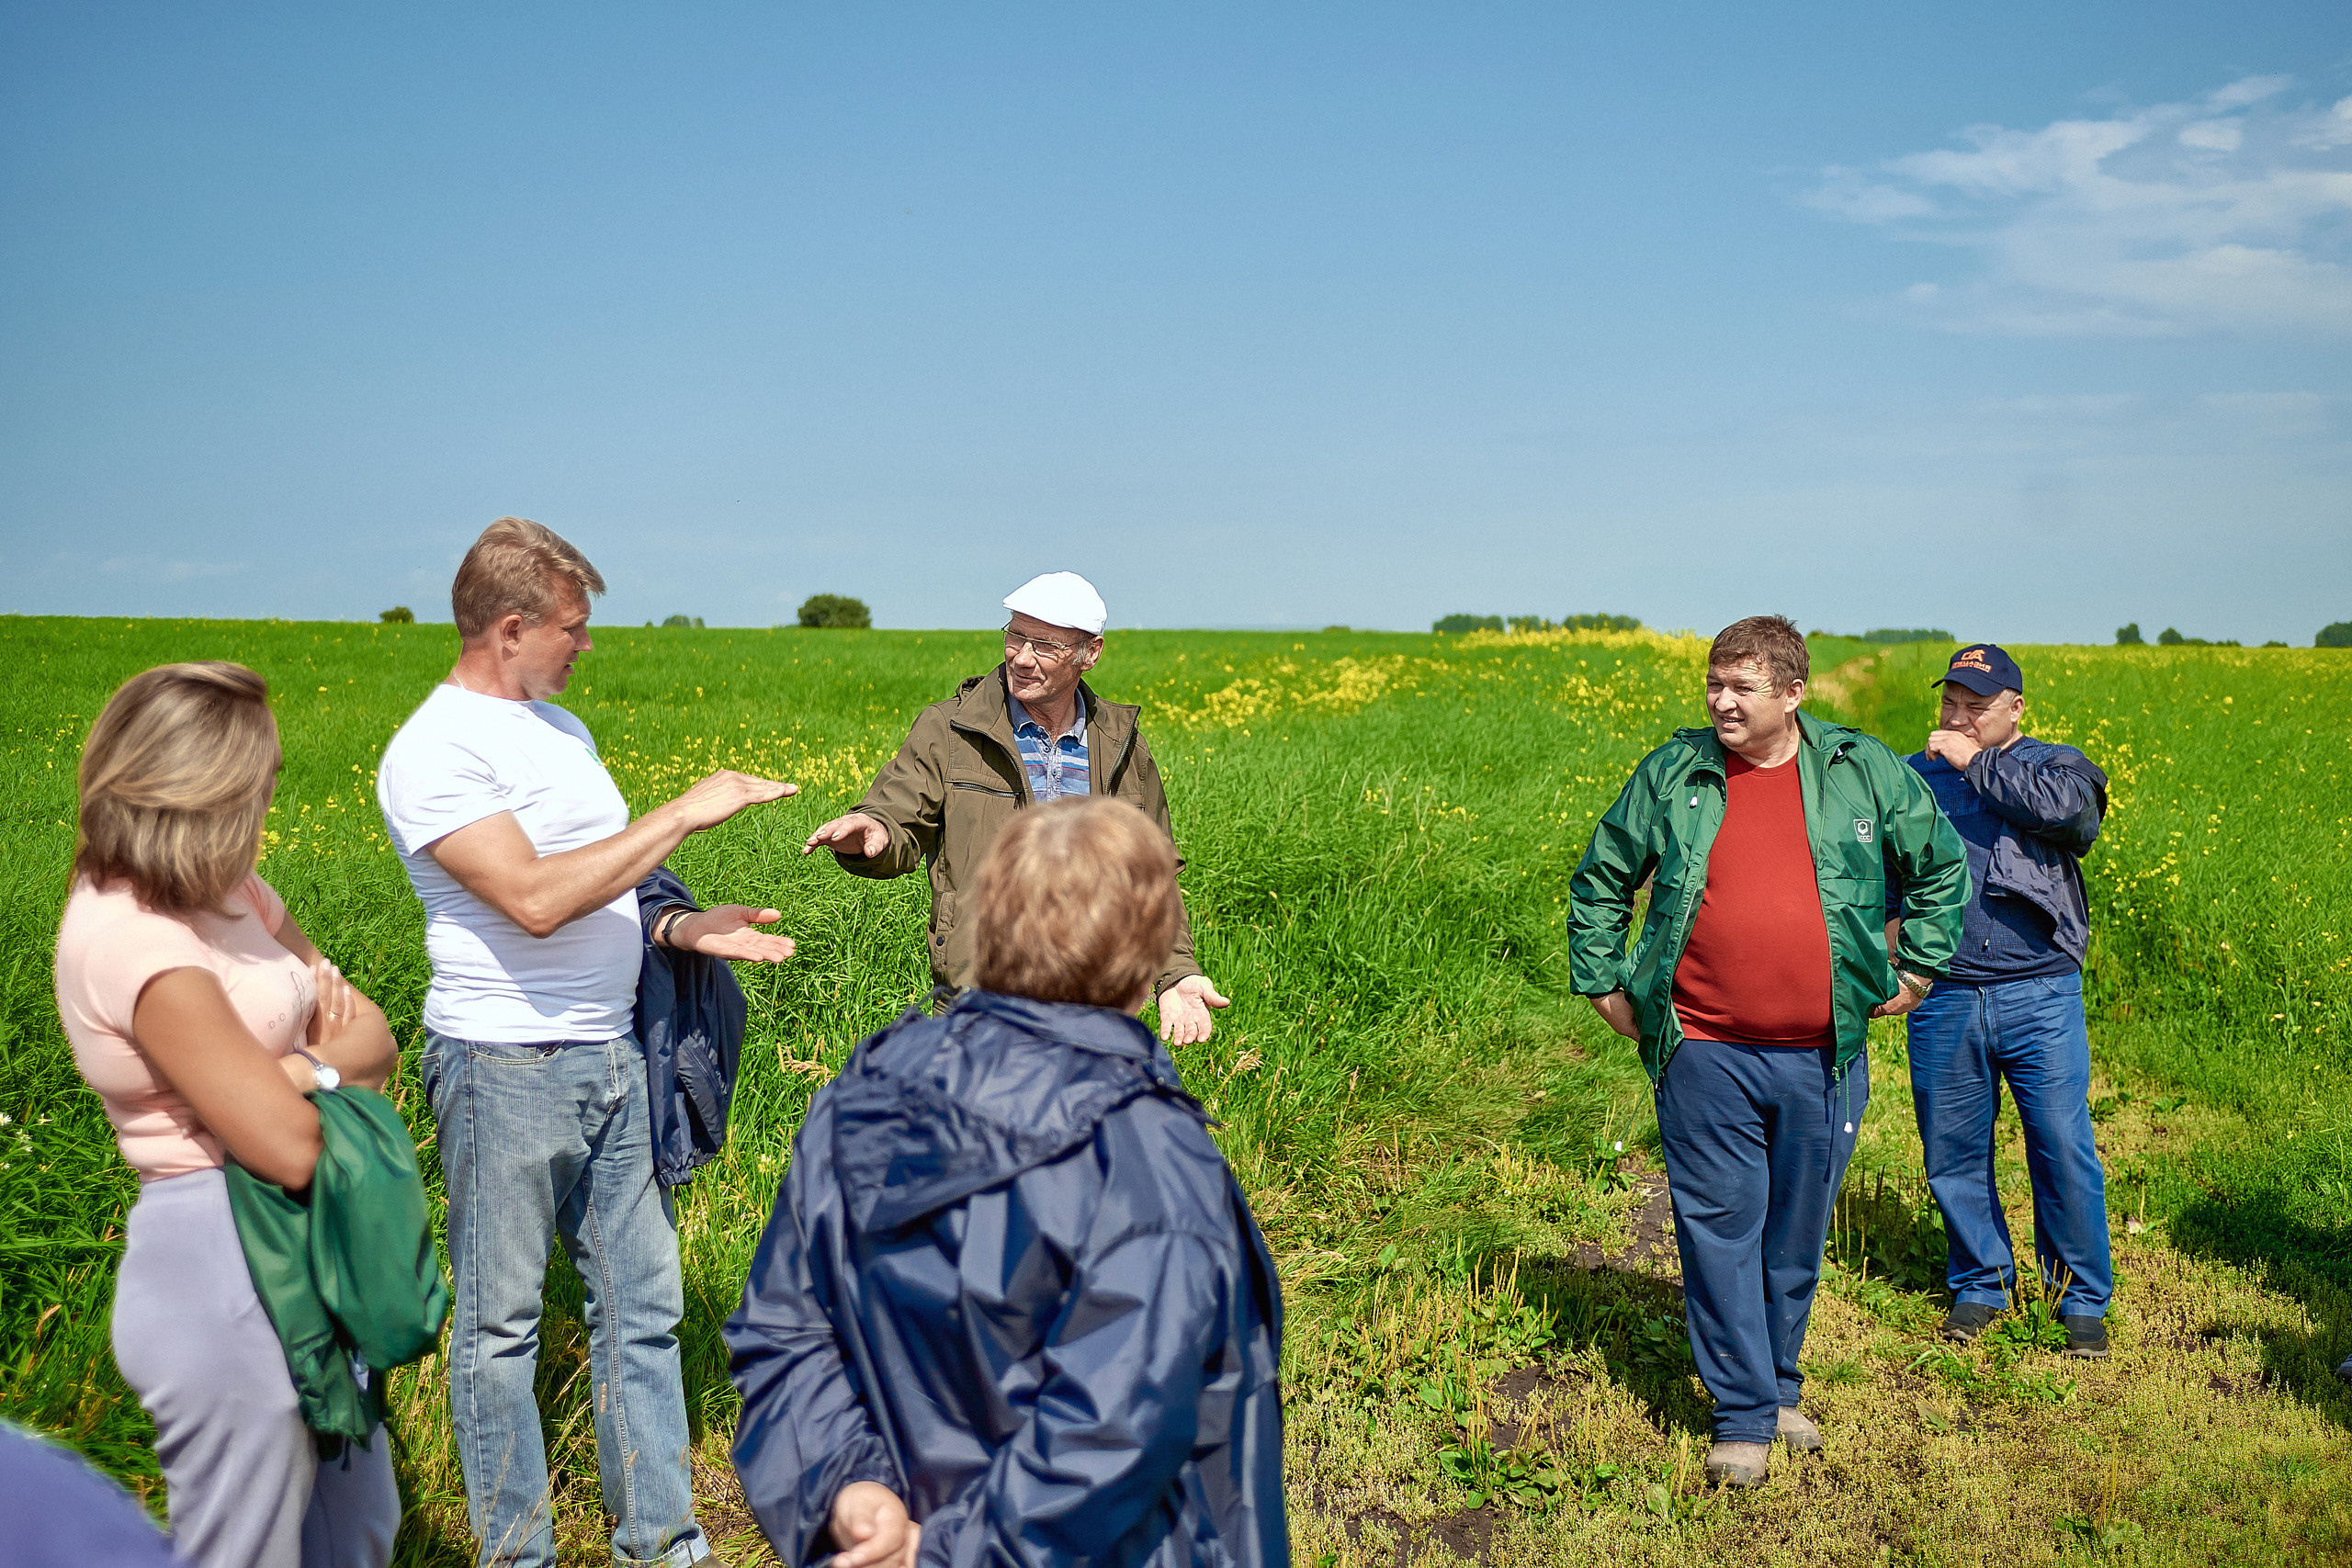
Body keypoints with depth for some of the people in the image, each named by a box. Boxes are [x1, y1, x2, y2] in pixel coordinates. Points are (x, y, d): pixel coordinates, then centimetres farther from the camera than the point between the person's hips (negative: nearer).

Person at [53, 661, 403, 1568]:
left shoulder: (226, 894, 6)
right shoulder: (130, 938, -22)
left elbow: (375, 1040, 6)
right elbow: (289, 1147, -25)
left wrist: (296, 1067, -15)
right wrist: (324, 1064, -4)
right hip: (219, 1265, -9)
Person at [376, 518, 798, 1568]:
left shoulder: (558, 728, 14)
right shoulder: (433, 752, -13)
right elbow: (533, 899, -24)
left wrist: (681, 930, 4)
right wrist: (685, 812, -20)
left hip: (612, 1053, 8)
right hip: (506, 1067, -8)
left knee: (642, 1310, 12)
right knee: (501, 1327, 7)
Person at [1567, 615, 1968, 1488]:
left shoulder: (1865, 772, 3)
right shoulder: (1671, 776, 2)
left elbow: (1942, 866, 16)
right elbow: (1599, 880, 13)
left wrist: (1917, 968, 11)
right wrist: (1602, 982, 9)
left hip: (1821, 1057, 1)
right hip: (1705, 1054, -1)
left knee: (1797, 1234, 14)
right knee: (1719, 1229, 1)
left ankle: (1780, 1386, 34)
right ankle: (1742, 1416, 12)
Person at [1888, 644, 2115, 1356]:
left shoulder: (2055, 765, 5)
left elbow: (2067, 805, -20)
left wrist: (1977, 763, -12)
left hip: (2038, 996, -3)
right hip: (1943, 1001, 3)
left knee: (2065, 1152, -2)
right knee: (1953, 1157, 9)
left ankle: (2083, 1299, 17)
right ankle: (1981, 1286, 28)